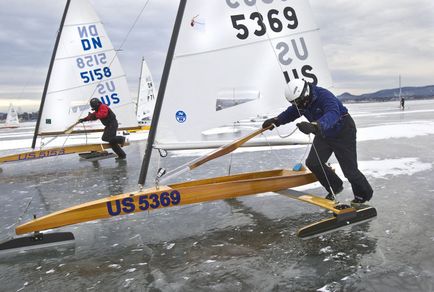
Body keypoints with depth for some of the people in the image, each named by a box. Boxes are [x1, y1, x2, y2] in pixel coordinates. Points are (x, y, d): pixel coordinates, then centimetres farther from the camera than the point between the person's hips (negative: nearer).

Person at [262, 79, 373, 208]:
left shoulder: (324, 96, -34)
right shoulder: (300, 101, -10)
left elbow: (332, 114, -53)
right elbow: (291, 112, 10)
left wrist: (313, 126, -69)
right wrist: (276, 121, -3)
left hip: (343, 132, -7)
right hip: (324, 134, 7)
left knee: (349, 169, -6)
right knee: (313, 163, -7)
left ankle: (363, 196, 22)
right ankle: (335, 187, 17)